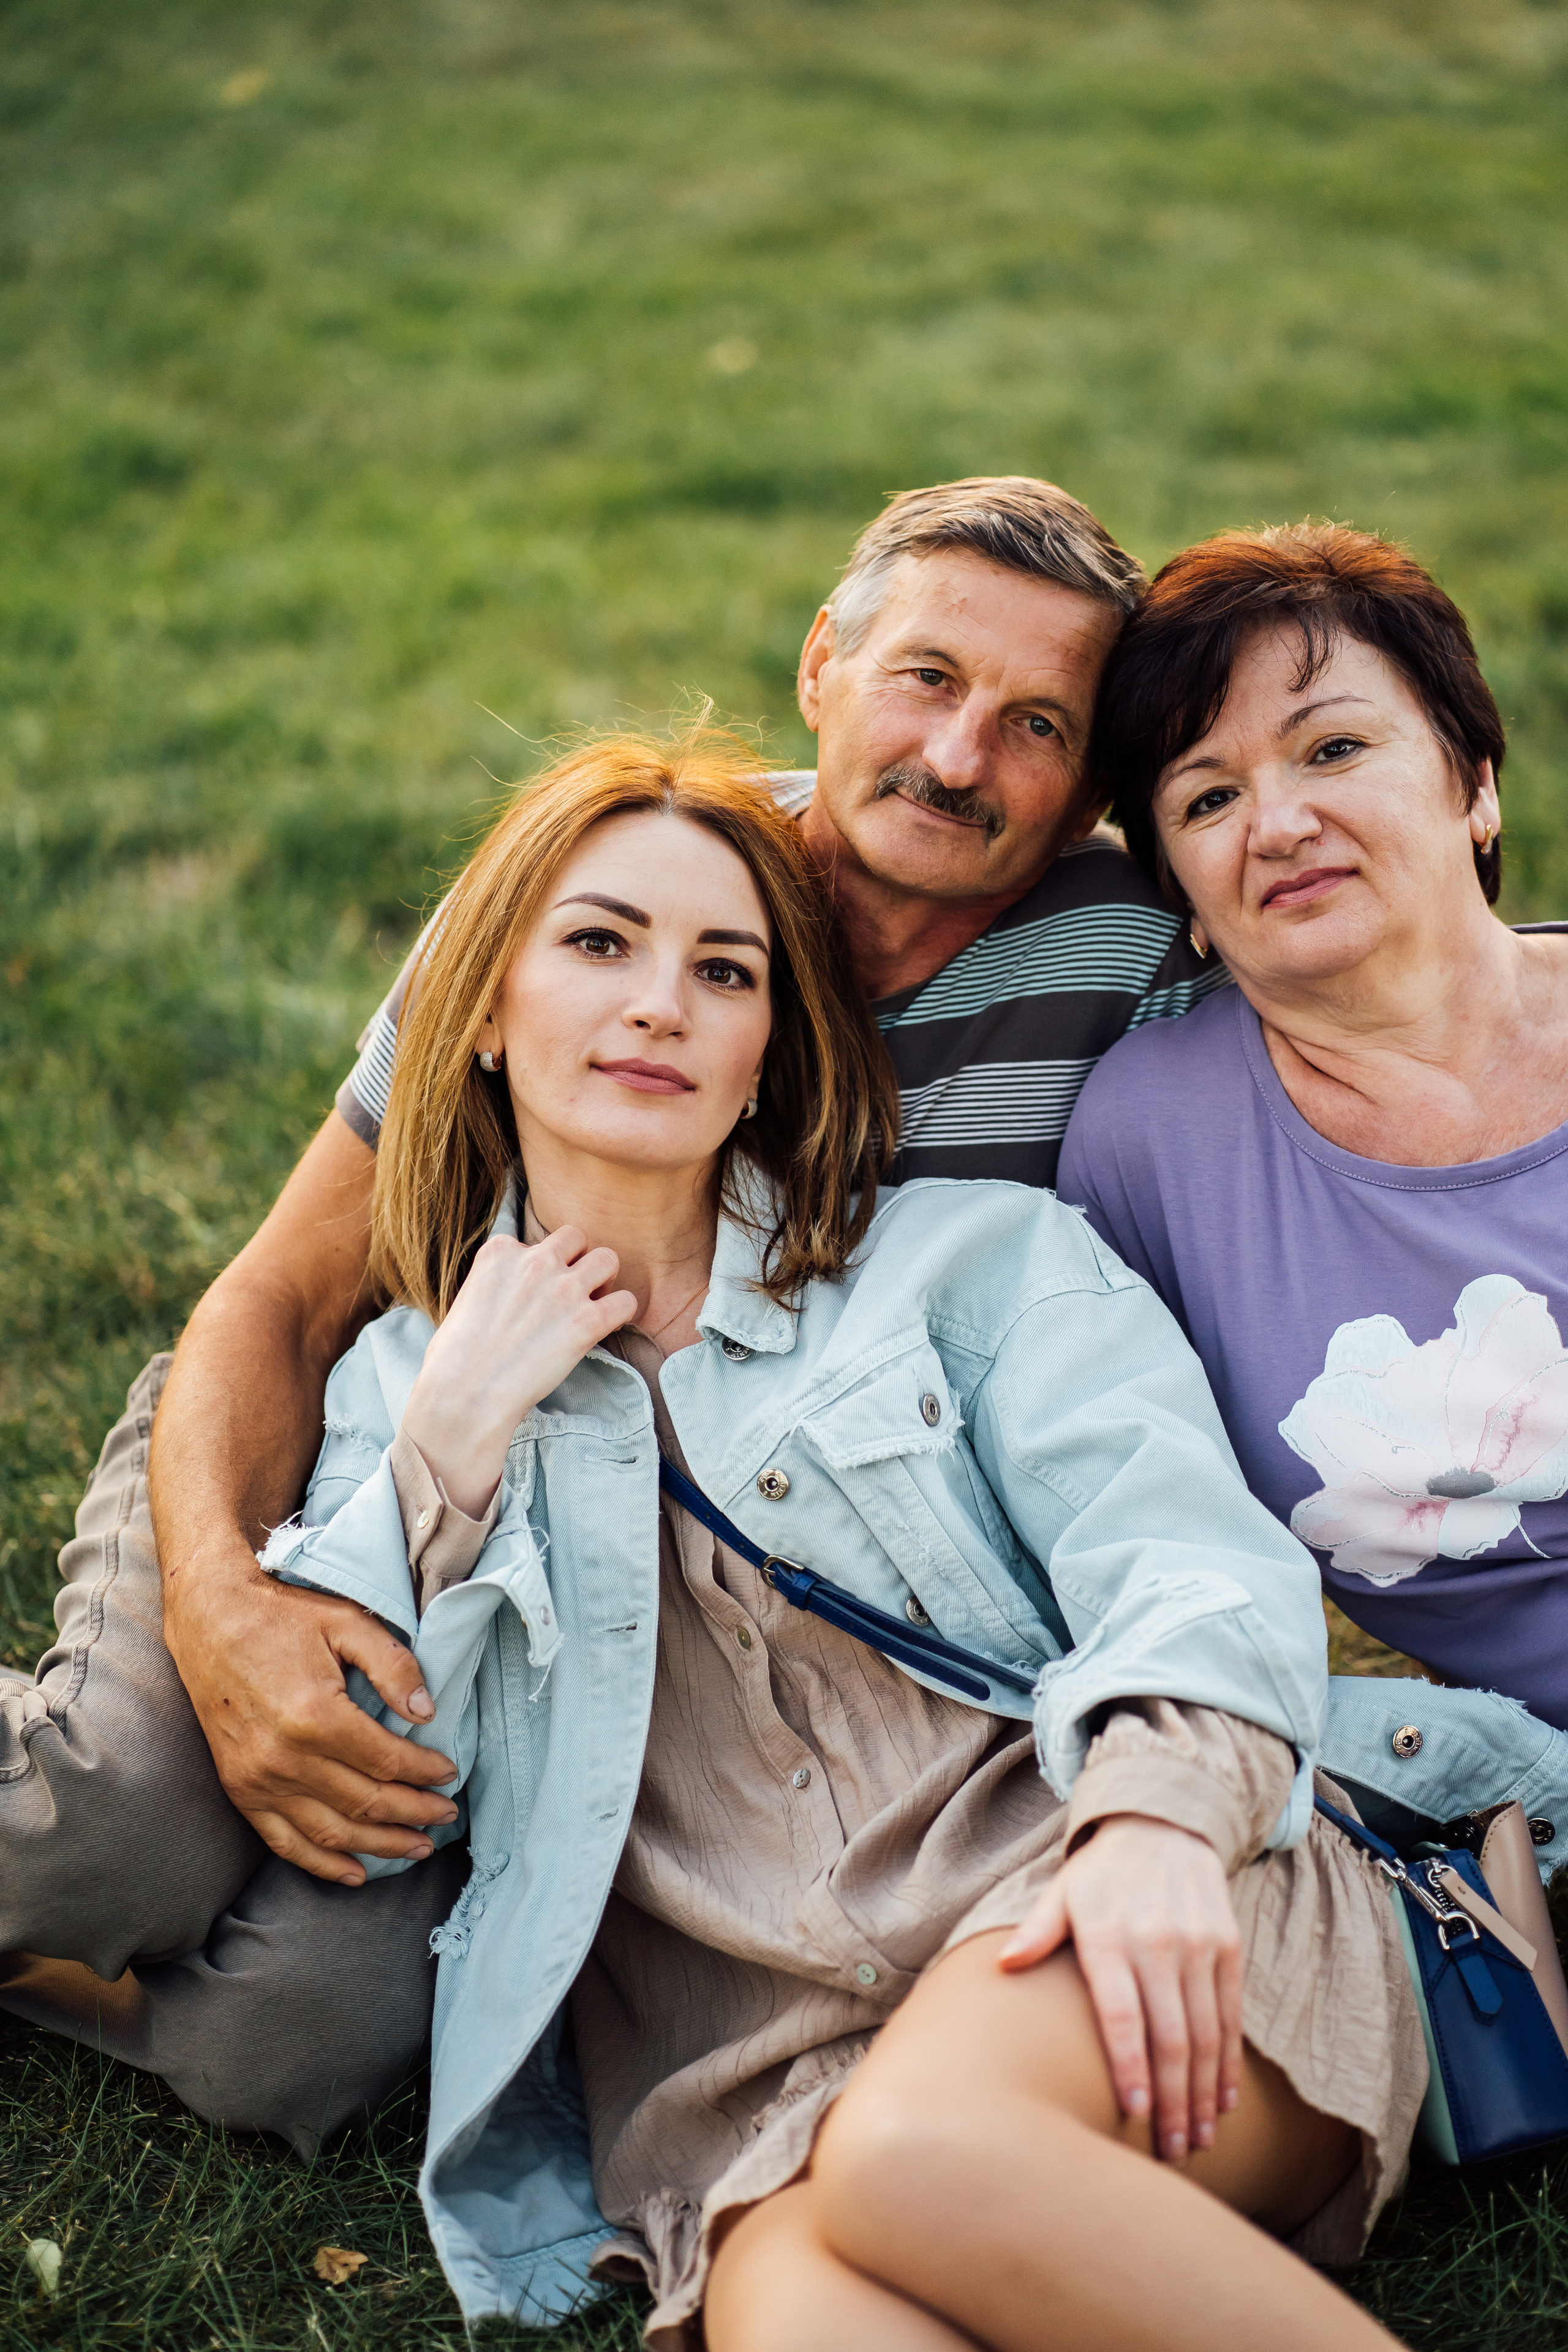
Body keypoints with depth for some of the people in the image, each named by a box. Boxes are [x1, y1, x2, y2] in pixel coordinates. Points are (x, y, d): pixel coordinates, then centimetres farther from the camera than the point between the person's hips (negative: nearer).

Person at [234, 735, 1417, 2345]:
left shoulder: (974, 1258, 14)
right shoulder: (409, 1382, 20)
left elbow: (1192, 1560, -2)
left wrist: (1159, 1816, -23)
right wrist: (458, 1434, 2)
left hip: (1107, 1946, 1)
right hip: (755, 2056, 0)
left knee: (919, 2151, -35)